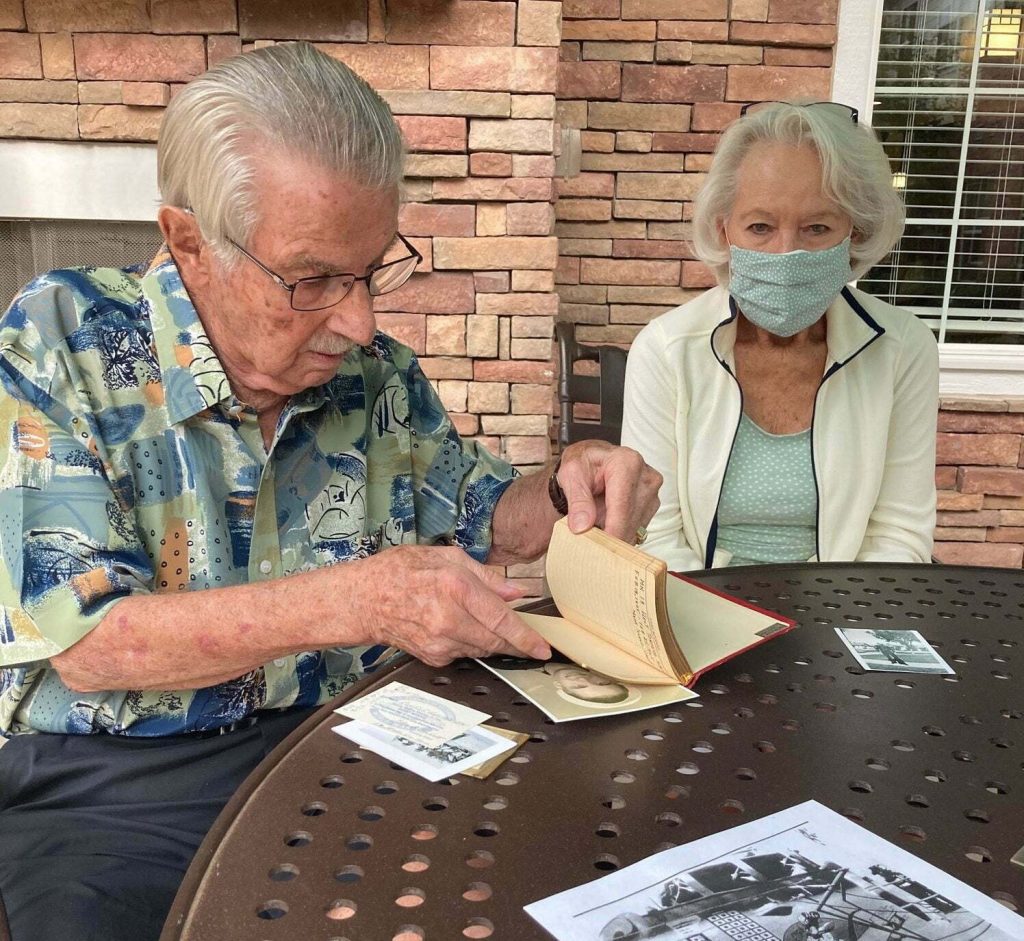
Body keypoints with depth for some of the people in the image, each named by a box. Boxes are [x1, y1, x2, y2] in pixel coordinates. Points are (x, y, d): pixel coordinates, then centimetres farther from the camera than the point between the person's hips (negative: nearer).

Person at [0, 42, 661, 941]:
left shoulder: (375, 371, 1)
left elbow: (477, 516, 16)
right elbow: (87, 641, -18)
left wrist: (566, 487, -6)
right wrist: (356, 601, -27)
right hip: (116, 787, -2)